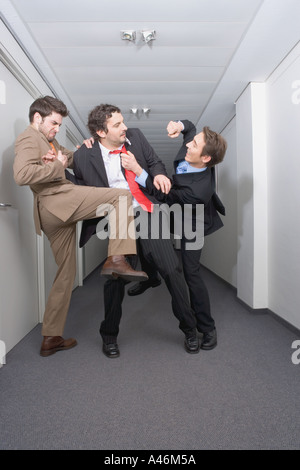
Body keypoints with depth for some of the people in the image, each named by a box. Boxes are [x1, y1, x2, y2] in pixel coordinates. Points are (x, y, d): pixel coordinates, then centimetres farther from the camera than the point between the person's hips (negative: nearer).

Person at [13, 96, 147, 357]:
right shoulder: (29, 138, 0)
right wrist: (57, 166, -10)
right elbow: (22, 174, -19)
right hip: (57, 200, -10)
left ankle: (51, 338, 20)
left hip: (55, 214, 10)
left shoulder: (48, 140, 31)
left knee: (66, 273, 12)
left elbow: (71, 159, 24)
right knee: (123, 196, -16)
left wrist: (63, 157, 3)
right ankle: (117, 259, -27)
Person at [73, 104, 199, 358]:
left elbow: (154, 161, 17)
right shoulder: (84, 156, -4)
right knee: (115, 278, 3)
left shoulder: (135, 136, 5)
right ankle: (109, 335, 30)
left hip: (148, 214, 2)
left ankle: (189, 329, 18)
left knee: (172, 270, -4)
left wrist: (159, 174, -5)